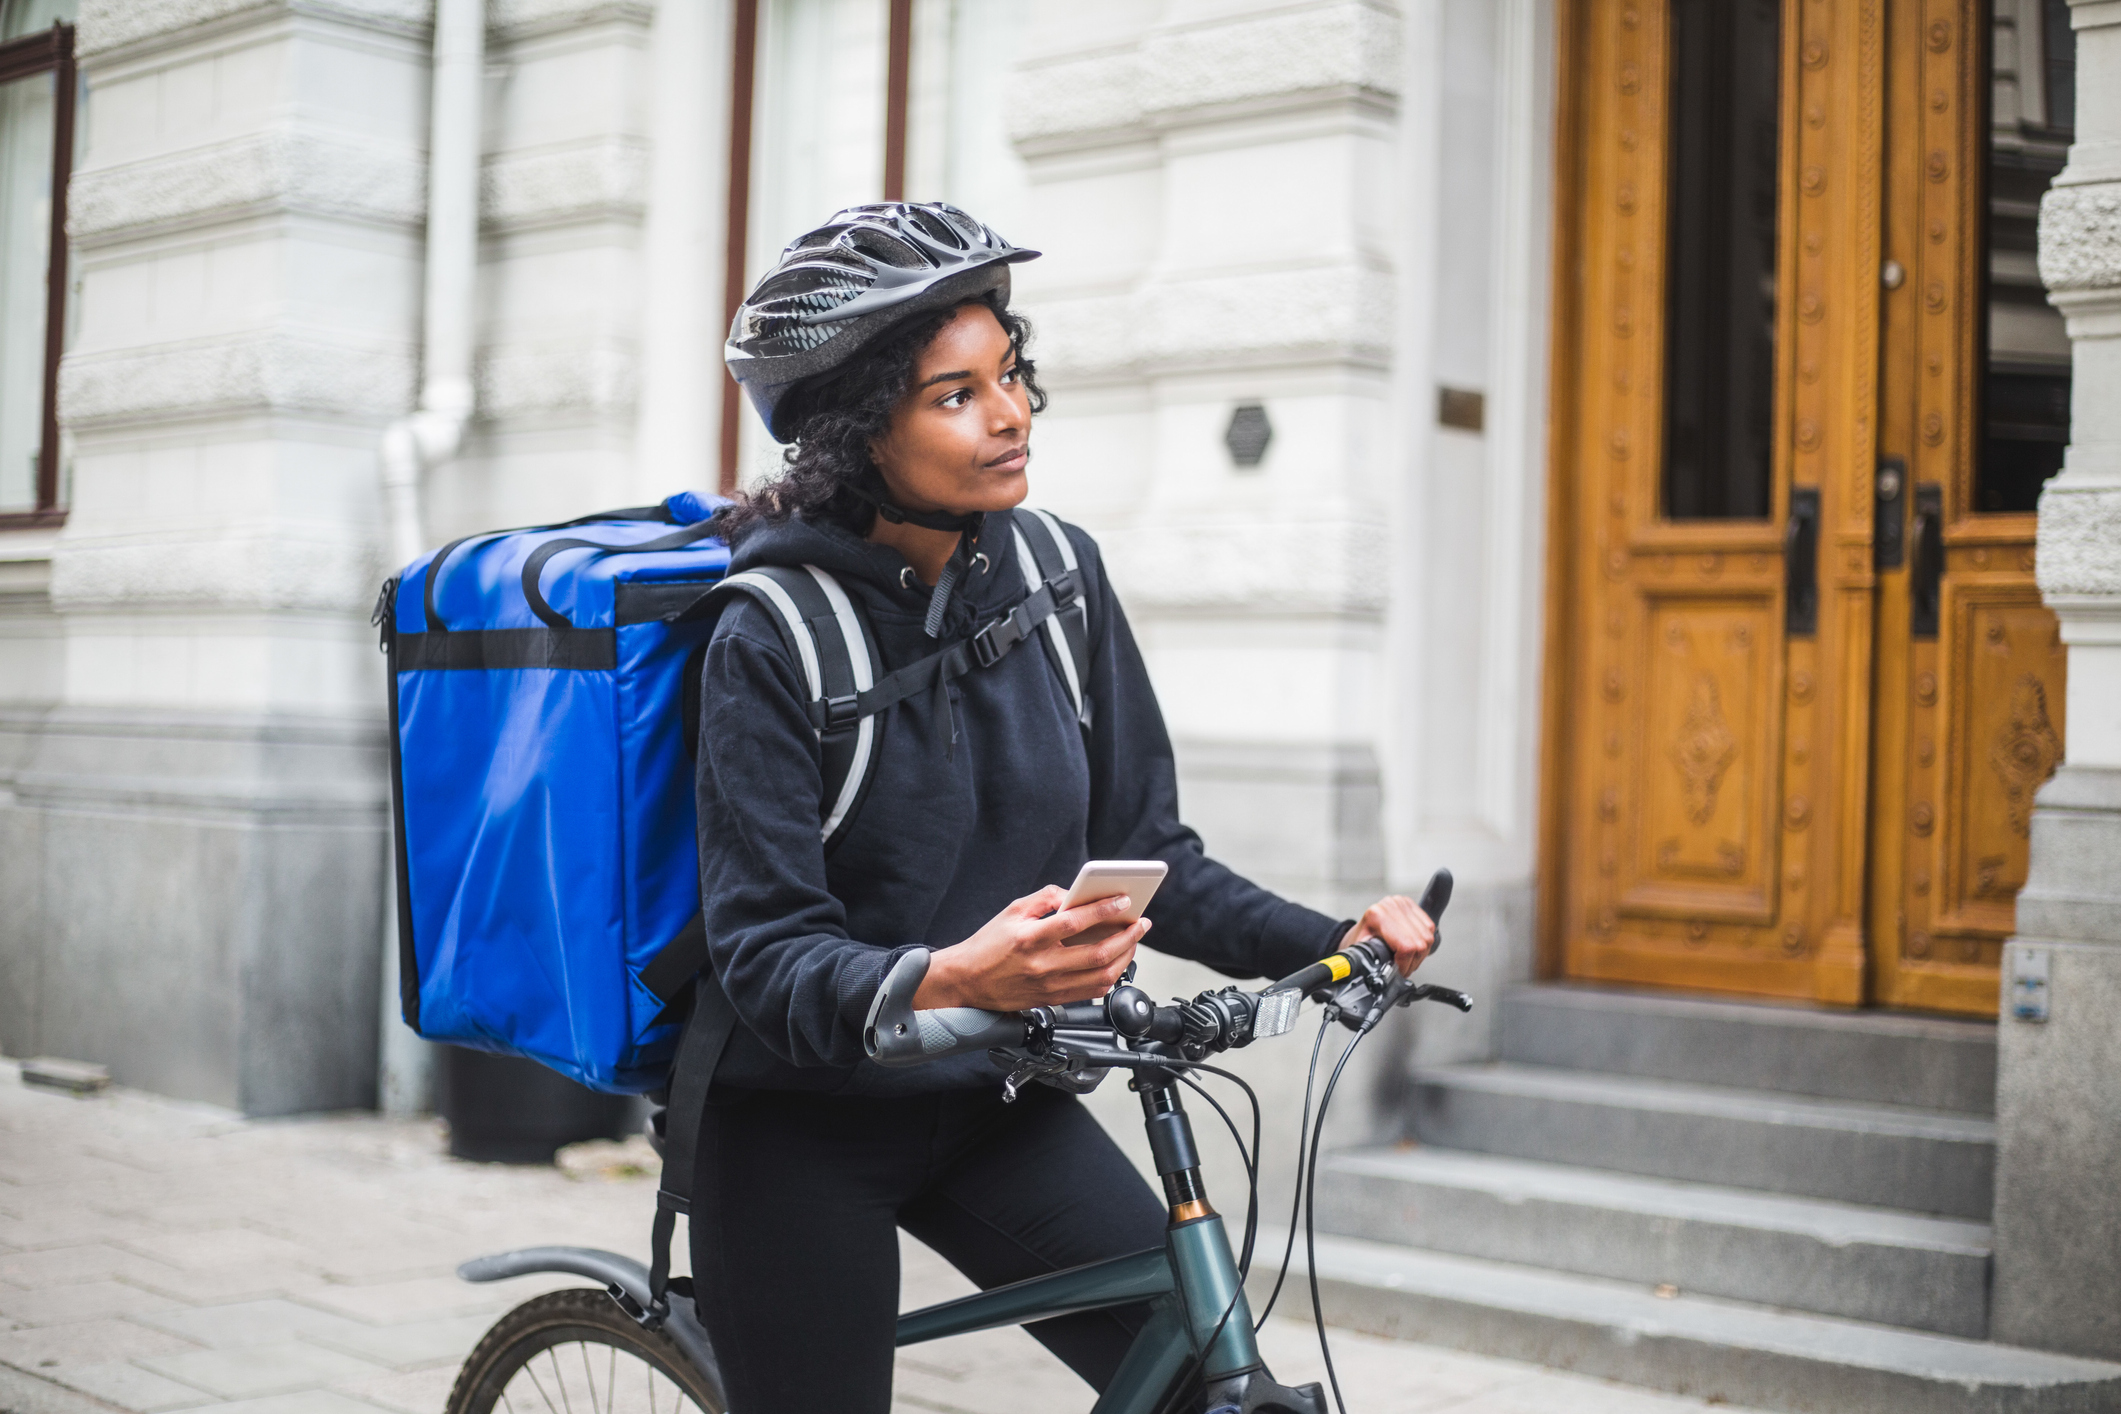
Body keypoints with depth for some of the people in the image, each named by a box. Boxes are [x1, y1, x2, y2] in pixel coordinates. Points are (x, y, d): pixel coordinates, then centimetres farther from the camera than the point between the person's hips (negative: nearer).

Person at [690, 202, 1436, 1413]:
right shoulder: (774, 637, -16)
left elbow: (1145, 850, 5)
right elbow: (767, 954, -20)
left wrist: (1334, 942, -9)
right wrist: (953, 980, -38)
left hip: (995, 1107, 4)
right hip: (802, 1130, -4)